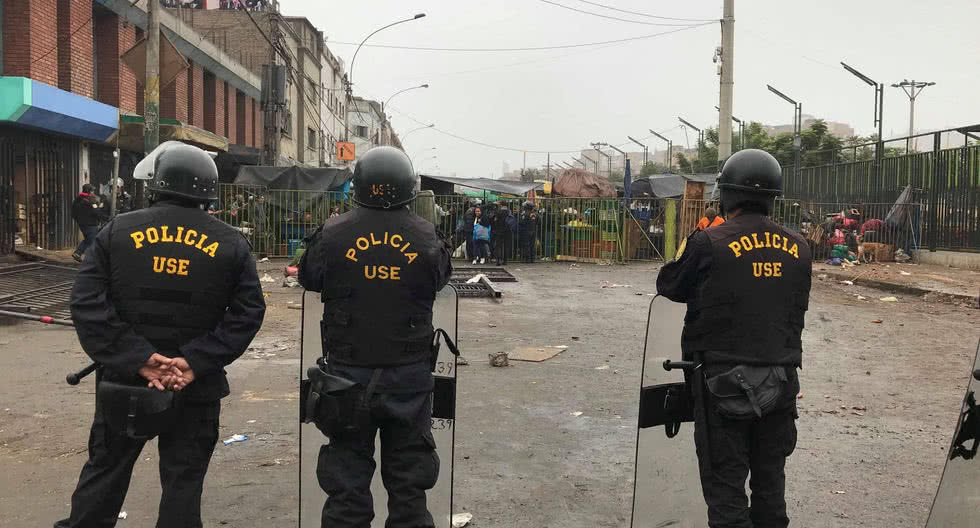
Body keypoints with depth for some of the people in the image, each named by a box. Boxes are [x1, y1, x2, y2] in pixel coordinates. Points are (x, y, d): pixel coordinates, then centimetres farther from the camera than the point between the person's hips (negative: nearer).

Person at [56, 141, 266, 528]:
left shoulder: (117, 231, -3)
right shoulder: (231, 245, -3)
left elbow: (87, 304, -10)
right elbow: (247, 314, -9)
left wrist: (139, 358, -15)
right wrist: (196, 362, -14)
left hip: (123, 381, 1)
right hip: (196, 389, -1)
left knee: (104, 470, 18)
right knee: (183, 482, 9)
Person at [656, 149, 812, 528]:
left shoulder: (709, 244, -15)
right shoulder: (798, 247, 0)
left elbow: (668, 287, -1)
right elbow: (797, 306, 12)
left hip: (724, 385, -4)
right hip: (781, 381, 5)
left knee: (725, 487, 5)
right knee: (770, 482, 18)